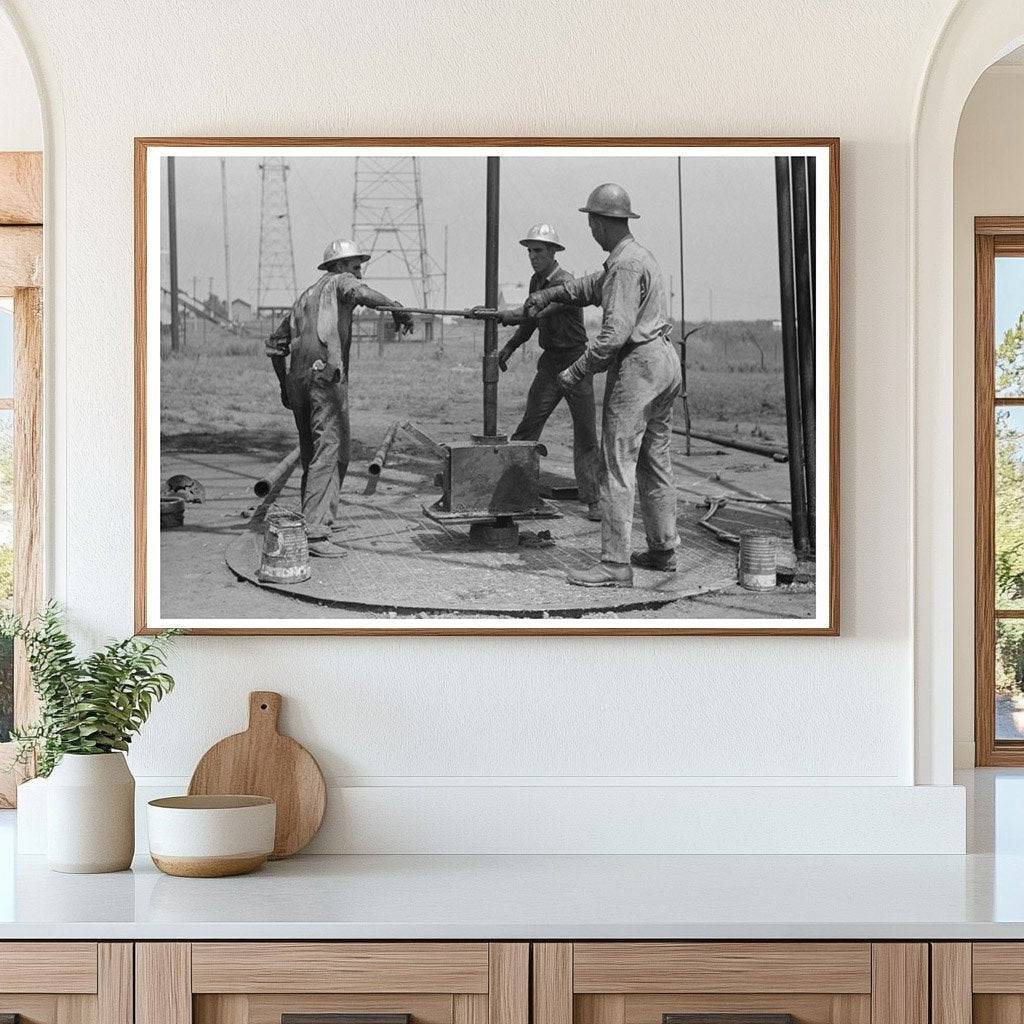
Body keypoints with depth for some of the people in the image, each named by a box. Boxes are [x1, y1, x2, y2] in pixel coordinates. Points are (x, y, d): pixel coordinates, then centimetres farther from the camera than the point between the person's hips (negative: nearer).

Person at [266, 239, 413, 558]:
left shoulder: (305, 297, 28)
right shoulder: (338, 282, 6)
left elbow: (275, 343, 31)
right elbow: (358, 292, -21)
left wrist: (284, 385, 34)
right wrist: (397, 309, -19)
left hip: (297, 380, 8)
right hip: (326, 377, -8)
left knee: (311, 455, 14)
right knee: (330, 452, -11)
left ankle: (306, 527, 15)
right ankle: (316, 533, -19)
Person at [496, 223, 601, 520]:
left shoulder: (566, 283, -17)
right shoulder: (536, 281, 9)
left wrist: (501, 314, -42)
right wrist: (509, 346, 13)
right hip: (550, 363, 6)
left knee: (586, 434, -3)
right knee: (528, 425, -2)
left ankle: (592, 500, 1)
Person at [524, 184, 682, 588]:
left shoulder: (626, 264, -17)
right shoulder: (638, 256, 17)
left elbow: (616, 332, -23)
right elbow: (594, 286, 33)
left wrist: (577, 371, -18)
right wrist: (549, 294, 24)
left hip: (637, 365, -11)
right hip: (665, 360, 11)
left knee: (618, 467, -10)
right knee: (656, 462, 17)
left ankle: (616, 563, -12)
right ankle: (663, 549, 24)